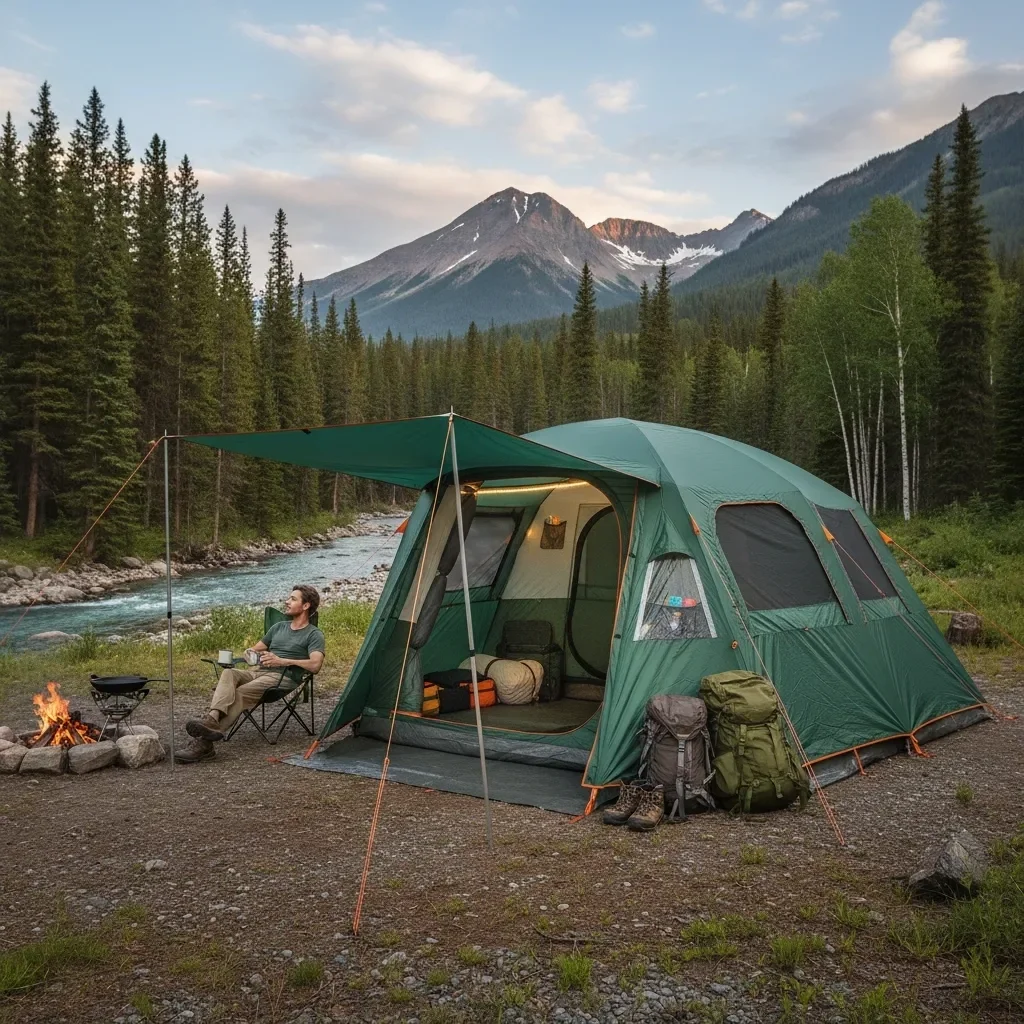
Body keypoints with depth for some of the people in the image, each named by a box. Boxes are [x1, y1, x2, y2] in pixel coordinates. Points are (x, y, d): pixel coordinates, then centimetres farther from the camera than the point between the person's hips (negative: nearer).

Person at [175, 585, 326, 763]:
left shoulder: (314, 635, 5)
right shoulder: (278, 627, 28)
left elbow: (315, 665, -13)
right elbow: (254, 649, 34)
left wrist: (282, 661, -17)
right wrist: (250, 654, 7)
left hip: (281, 677, -6)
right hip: (257, 671, 6)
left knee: (240, 693, -33)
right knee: (228, 673, -29)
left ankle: (204, 742, -44)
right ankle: (212, 720, -52)